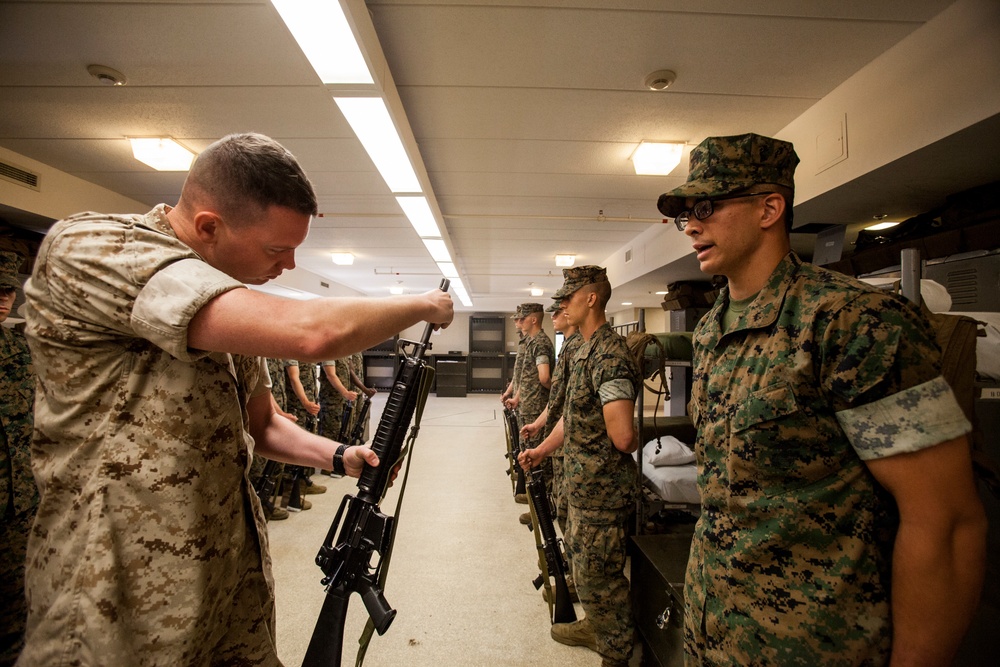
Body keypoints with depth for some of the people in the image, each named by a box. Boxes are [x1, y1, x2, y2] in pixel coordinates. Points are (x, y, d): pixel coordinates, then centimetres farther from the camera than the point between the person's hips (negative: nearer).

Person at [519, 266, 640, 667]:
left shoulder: (610, 355, -25)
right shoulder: (583, 352, 9)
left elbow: (623, 435, -30)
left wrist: (633, 442, -8)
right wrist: (542, 450, 16)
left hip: (602, 489, -10)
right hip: (583, 484, 10)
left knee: (598, 575, 7)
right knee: (580, 562, 25)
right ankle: (596, 628, 47)